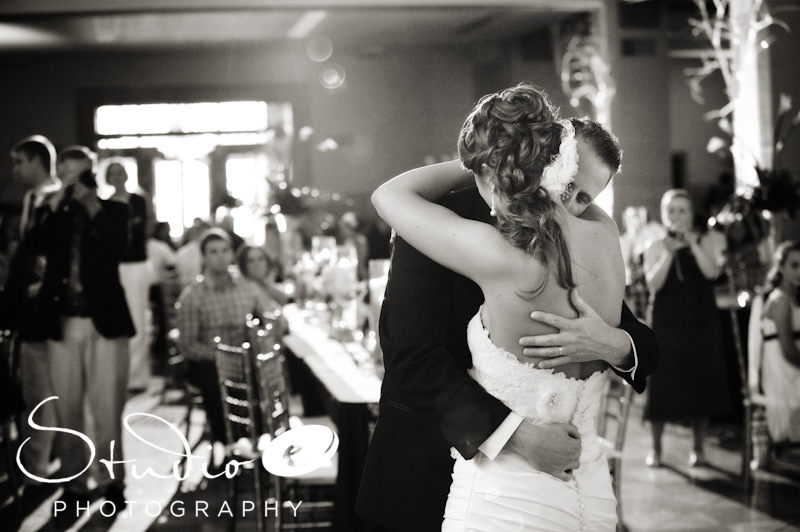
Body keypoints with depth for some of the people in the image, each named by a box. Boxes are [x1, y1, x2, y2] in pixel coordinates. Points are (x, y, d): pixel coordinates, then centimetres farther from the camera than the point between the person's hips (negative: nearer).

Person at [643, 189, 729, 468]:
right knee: (662, 385, -2)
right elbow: (653, 283, -8)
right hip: (666, 326, 0)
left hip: (701, 324, 0)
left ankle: (698, 448, 15)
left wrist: (692, 242, -19)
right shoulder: (655, 247, 5)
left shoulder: (707, 241, 4)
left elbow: (712, 271, -12)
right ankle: (656, 449, 10)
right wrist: (669, 252, -19)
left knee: (700, 384, 2)